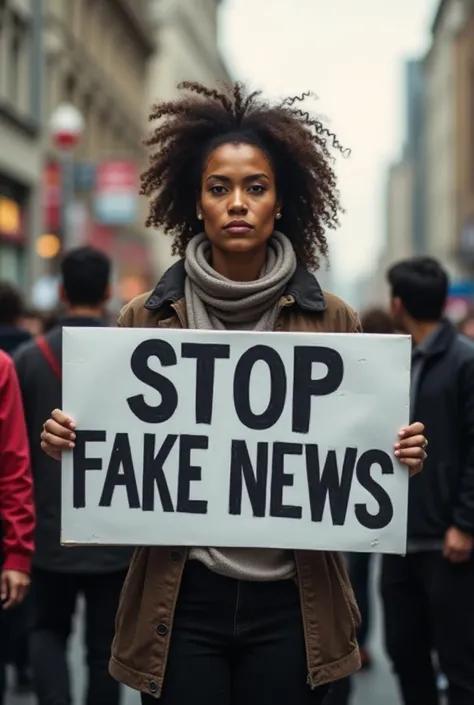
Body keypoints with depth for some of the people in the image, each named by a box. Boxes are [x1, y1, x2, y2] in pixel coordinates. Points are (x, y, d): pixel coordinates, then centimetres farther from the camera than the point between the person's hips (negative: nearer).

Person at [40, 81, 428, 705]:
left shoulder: (330, 321, 1)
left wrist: (399, 456, -12)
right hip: (180, 600, 0)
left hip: (289, 603, 0)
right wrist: (71, 442, -12)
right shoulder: (146, 320, 1)